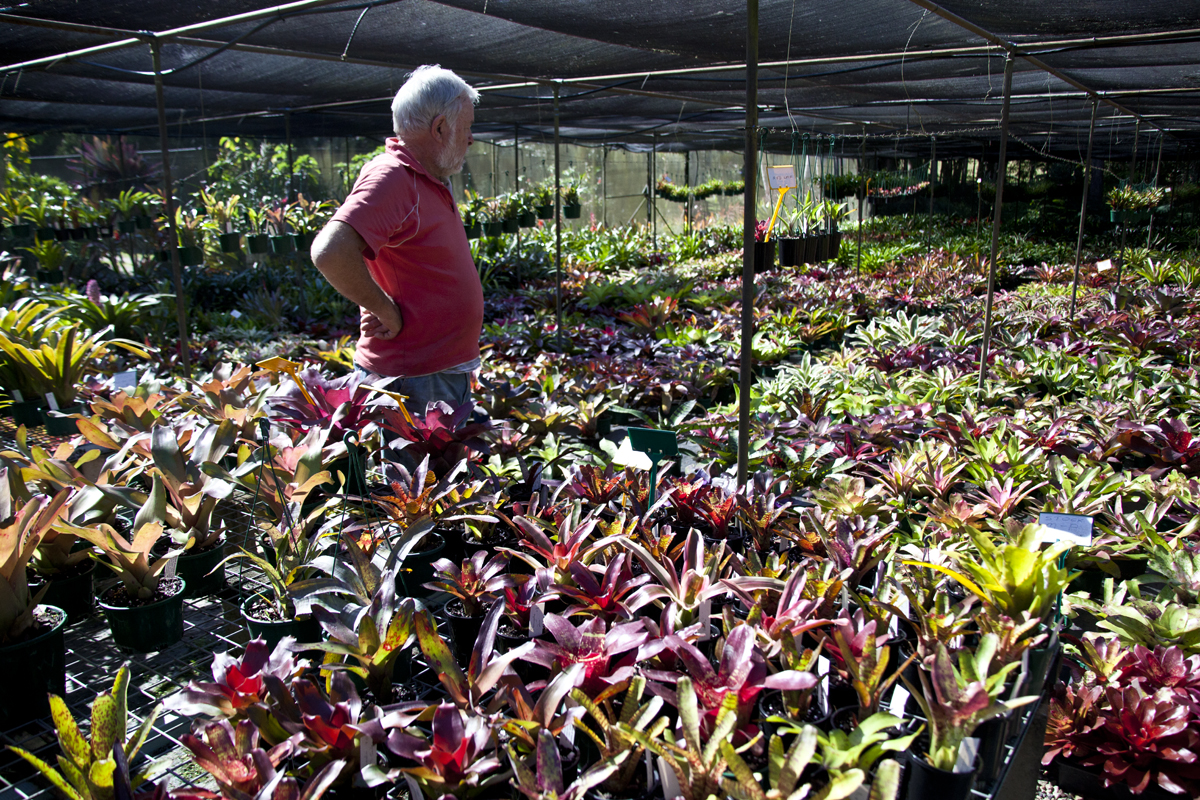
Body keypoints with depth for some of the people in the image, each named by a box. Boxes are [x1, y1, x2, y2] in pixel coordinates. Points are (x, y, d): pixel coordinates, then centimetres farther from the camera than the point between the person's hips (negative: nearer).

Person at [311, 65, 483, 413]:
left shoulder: (432, 180, 12)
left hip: (449, 369, 10)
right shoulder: (389, 178, -19)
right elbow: (330, 252, -34)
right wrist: (388, 312, -22)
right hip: (414, 381, -10)